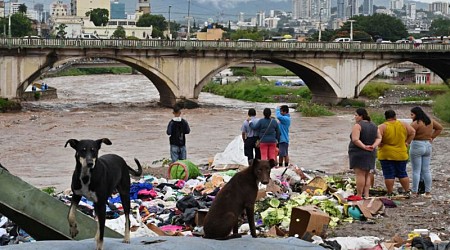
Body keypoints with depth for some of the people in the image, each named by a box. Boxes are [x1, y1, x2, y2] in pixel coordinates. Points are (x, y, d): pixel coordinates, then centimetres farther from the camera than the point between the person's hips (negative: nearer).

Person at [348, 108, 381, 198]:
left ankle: (359, 195, -6)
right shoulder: (374, 126, 11)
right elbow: (379, 138, 10)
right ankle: (366, 194, 12)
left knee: (360, 174, -7)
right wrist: (373, 146, -4)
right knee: (367, 174, 14)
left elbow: (355, 140, -22)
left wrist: (364, 147, -18)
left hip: (359, 153, -8)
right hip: (371, 154, 8)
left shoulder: (358, 125, -13)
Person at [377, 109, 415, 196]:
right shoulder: (403, 125, 1)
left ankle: (390, 193, 2)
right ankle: (408, 191, 17)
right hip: (401, 154, 3)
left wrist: (380, 144, -4)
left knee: (389, 175, 1)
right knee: (402, 174, 14)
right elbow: (412, 132, 7)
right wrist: (407, 142, 12)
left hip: (386, 155, -3)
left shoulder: (382, 127, -10)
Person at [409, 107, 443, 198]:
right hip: (428, 146, 7)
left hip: (416, 146, -7)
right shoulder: (430, 121, 7)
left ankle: (414, 192, 0)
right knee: (426, 170, 11)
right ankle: (428, 192, 13)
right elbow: (439, 128, 19)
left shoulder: (416, 123, -17)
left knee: (416, 171, -2)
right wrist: (432, 137, 14)